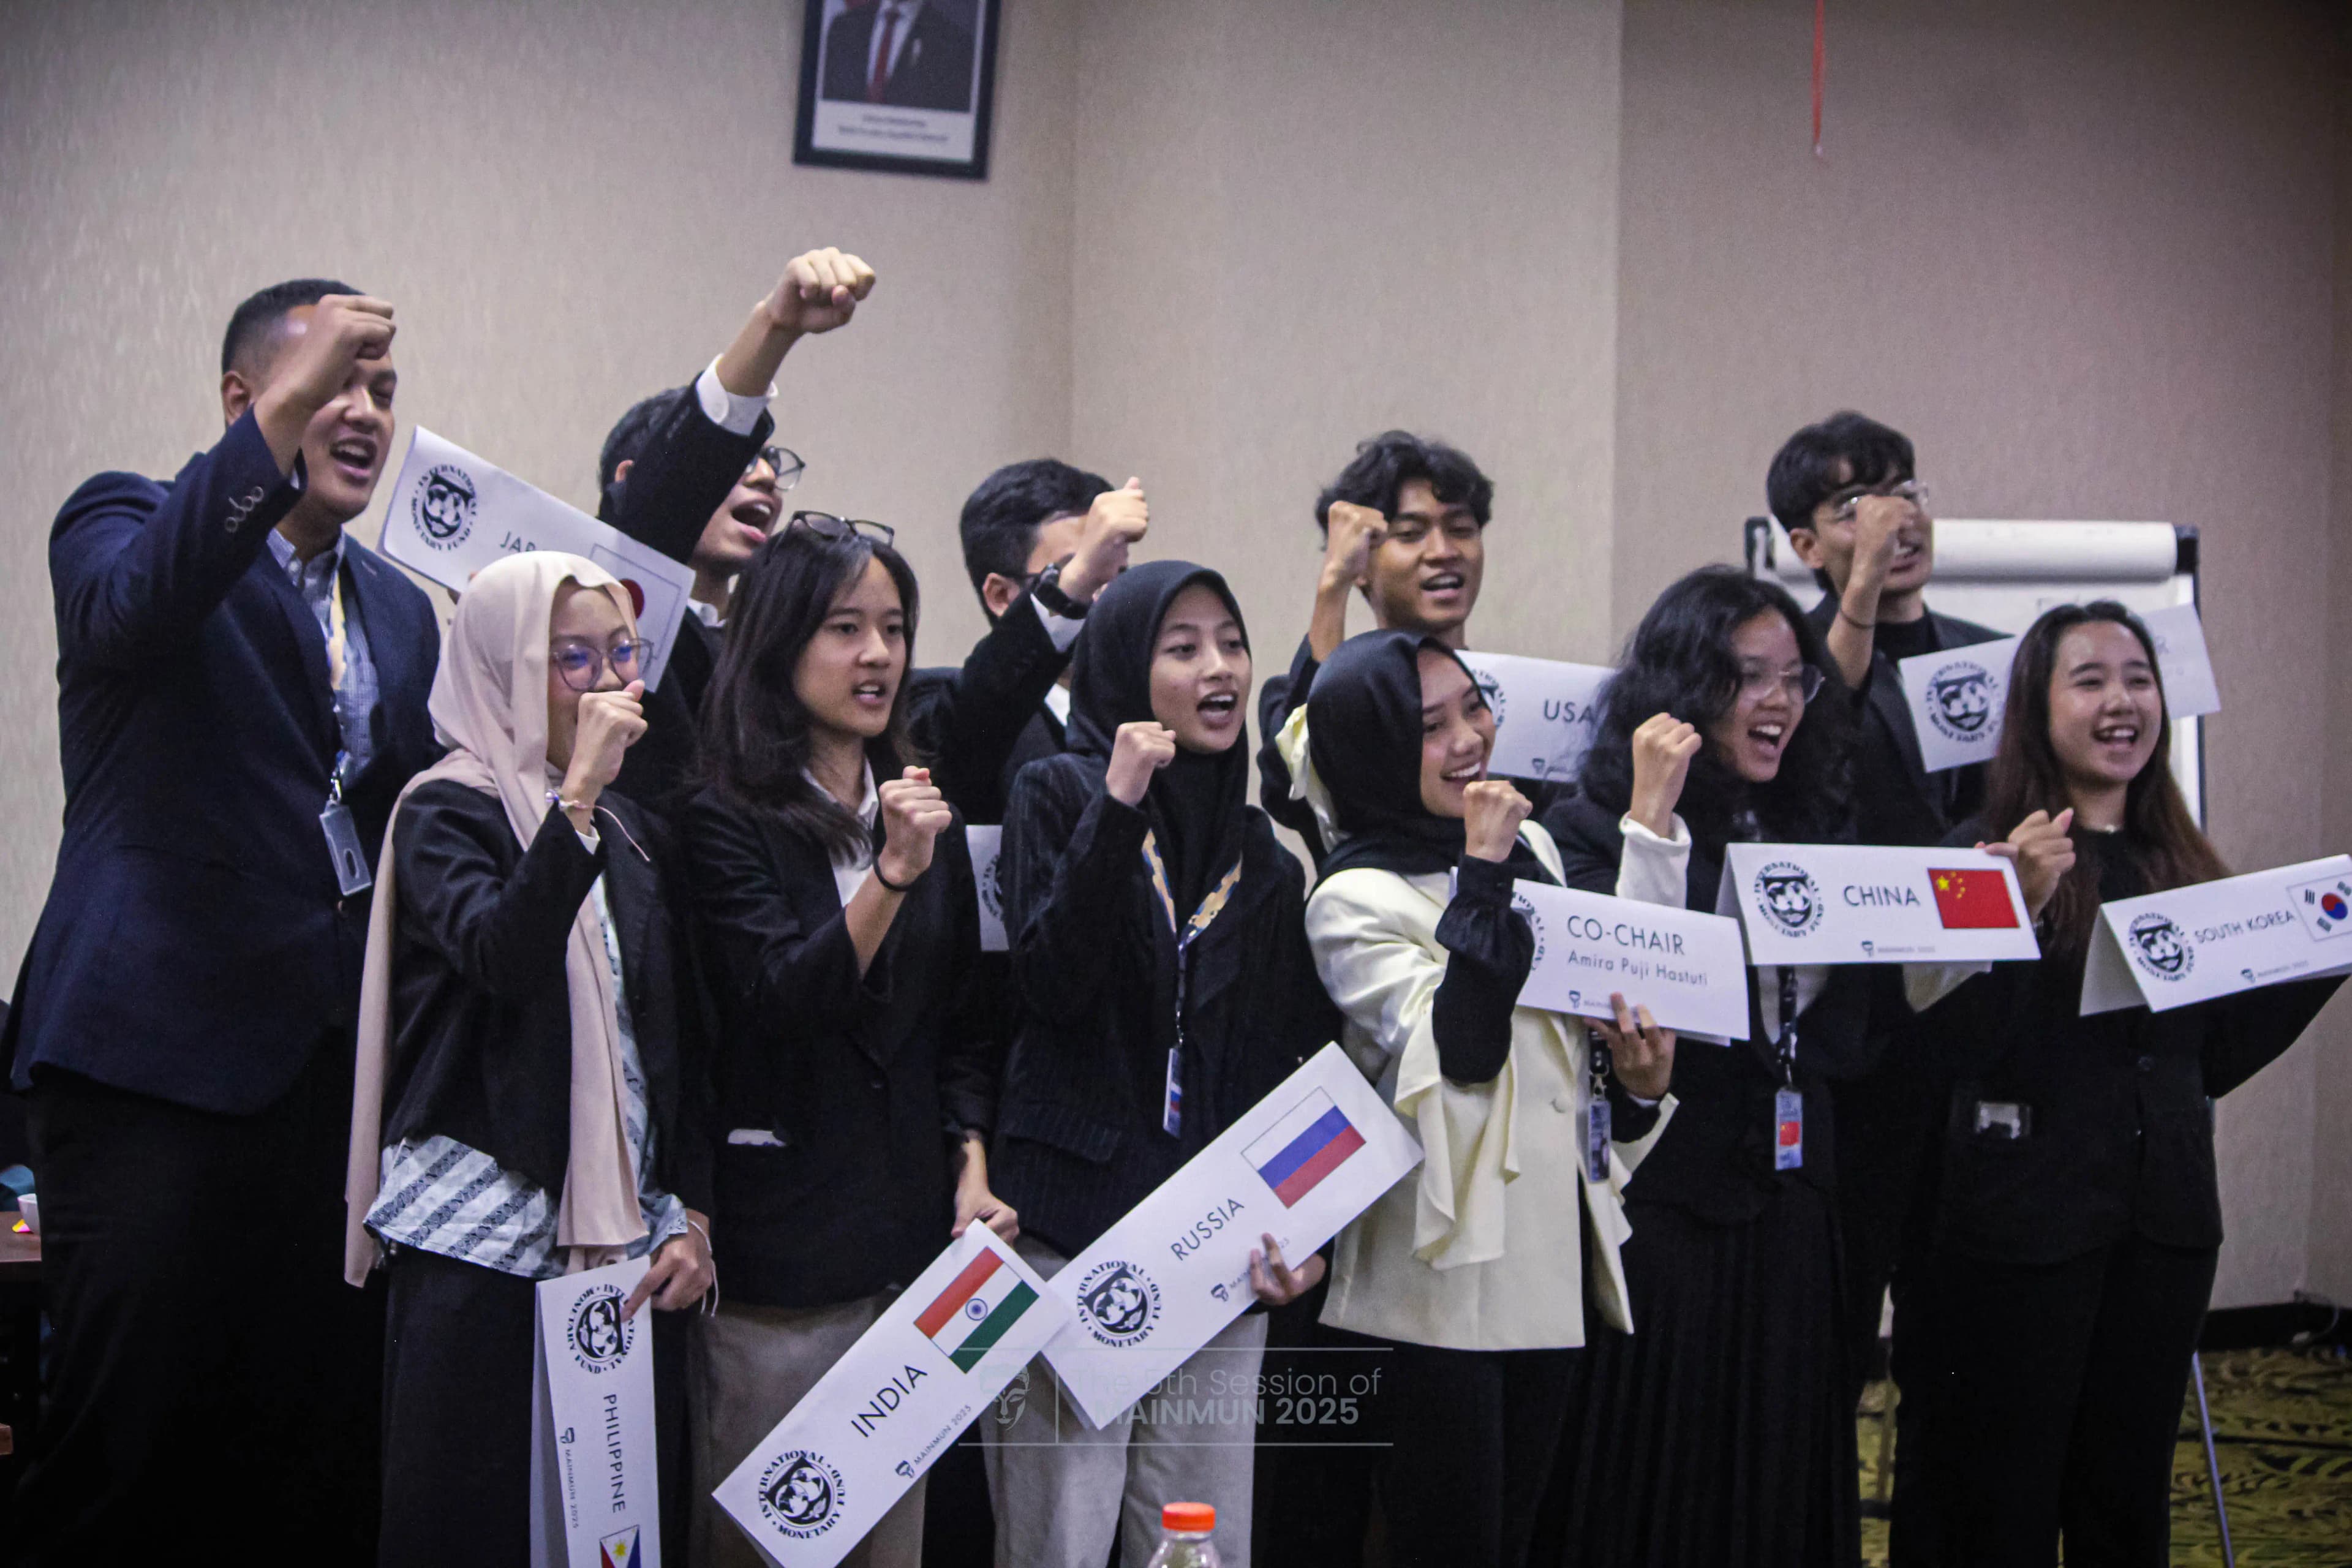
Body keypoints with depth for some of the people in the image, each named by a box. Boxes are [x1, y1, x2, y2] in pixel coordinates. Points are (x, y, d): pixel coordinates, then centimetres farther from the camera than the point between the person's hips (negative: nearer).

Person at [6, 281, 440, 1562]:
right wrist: (282, 421, -33)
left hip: (336, 1065, 6)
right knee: (118, 1432, -6)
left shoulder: (399, 612, 20)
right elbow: (128, 607, -24)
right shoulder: (126, 518, 1)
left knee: (323, 1441, 5)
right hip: (159, 1045, -6)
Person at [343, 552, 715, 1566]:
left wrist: (691, 1215, 8)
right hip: (487, 1239, -6)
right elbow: (505, 957, -23)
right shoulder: (449, 813, -2)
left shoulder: (629, 832, 16)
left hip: (629, 1237, 6)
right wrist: (578, 796, -25)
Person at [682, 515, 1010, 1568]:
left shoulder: (919, 809, 14)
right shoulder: (727, 820, -5)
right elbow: (779, 999, -17)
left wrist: (973, 1170, 4)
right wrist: (889, 879, -28)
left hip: (910, 1230, 6)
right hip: (778, 1237, -6)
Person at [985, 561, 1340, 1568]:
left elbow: (1301, 1059, 15)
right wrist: (1118, 809, -18)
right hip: (1073, 1222, -4)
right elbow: (1051, 982, -12)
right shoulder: (1058, 795, 4)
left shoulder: (1262, 851, 16)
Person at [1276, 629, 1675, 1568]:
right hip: (1443, 1274, -7)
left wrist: (1633, 1081, 2)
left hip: (1551, 1266, 7)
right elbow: (1462, 1052, -23)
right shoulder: (1354, 901, -11)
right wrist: (1483, 879, -22)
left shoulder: (1530, 847, 11)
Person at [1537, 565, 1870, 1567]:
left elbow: (1854, 1031, 14)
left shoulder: (1811, 833, 12)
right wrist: (1655, 819, -20)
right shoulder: (1593, 828, -7)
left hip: (1791, 1210, 6)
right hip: (1663, 1210, -6)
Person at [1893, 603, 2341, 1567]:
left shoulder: (2182, 864, 10)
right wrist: (2020, 907, -28)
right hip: (2022, 1224, -5)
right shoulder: (1988, 853, -8)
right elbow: (1960, 1049, -17)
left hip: (2165, 1223, 6)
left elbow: (2216, 1060, 14)